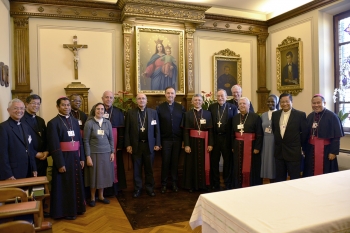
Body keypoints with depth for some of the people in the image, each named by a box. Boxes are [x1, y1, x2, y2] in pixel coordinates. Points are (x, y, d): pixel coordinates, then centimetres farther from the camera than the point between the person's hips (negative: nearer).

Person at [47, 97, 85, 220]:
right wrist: (60, 163, -18)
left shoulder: (75, 121, 9)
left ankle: (77, 207, 31)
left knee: (76, 183, 15)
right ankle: (66, 211, 21)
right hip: (63, 158, -6)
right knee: (64, 185, 6)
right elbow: (54, 146, -14)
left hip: (75, 157, 6)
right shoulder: (53, 123, -9)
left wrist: (82, 158, 7)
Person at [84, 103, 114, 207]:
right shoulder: (89, 123, -7)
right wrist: (88, 156, -10)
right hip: (94, 153, -3)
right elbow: (86, 141, -7)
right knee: (94, 175, 7)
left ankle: (101, 196, 28)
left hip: (106, 153, 3)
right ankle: (92, 198, 24)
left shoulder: (107, 122, 4)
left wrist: (112, 152, 4)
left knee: (104, 174, 11)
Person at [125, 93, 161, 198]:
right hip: (136, 145, 0)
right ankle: (137, 189, 23)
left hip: (149, 145, 0)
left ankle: (150, 188, 24)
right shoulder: (130, 113, 1)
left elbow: (157, 129, 3)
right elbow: (127, 130, 1)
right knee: (137, 169, 9)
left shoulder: (153, 112, 3)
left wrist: (157, 144, -1)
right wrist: (128, 145, -5)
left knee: (149, 169, 10)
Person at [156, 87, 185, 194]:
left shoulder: (181, 107, 5)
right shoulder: (159, 107, 0)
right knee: (165, 162, 6)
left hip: (177, 139, 1)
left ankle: (174, 183, 22)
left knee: (175, 162, 9)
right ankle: (164, 184, 19)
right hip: (165, 140, -1)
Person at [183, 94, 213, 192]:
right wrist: (186, 145, -10)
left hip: (204, 142, 1)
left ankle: (203, 184, 21)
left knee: (204, 163, 6)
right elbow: (185, 131, -3)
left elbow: (210, 130, 2)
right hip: (192, 141, -1)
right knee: (192, 163, 5)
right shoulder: (188, 114, 2)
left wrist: (210, 144, -6)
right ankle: (191, 185, 18)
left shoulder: (207, 113, 5)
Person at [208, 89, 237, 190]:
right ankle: (215, 184, 24)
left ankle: (228, 184, 25)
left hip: (227, 138, -1)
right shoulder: (211, 107, 6)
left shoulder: (232, 107, 2)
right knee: (214, 161, 9)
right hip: (215, 137, 2)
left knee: (228, 161, 9)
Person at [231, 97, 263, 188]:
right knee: (238, 169, 9)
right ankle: (238, 187, 20)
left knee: (250, 170, 2)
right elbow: (232, 134, 12)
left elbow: (259, 134, -10)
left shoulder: (255, 117, -6)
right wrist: (233, 146, 7)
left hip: (251, 147, -4)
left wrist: (257, 148, -15)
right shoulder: (235, 118, 10)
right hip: (238, 147, 5)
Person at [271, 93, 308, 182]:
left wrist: (301, 147, 5)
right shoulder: (275, 114, 6)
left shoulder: (300, 115, -6)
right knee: (279, 180, 12)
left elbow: (305, 133, -1)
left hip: (294, 152, -4)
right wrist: (278, 141, 11)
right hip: (279, 152, 4)